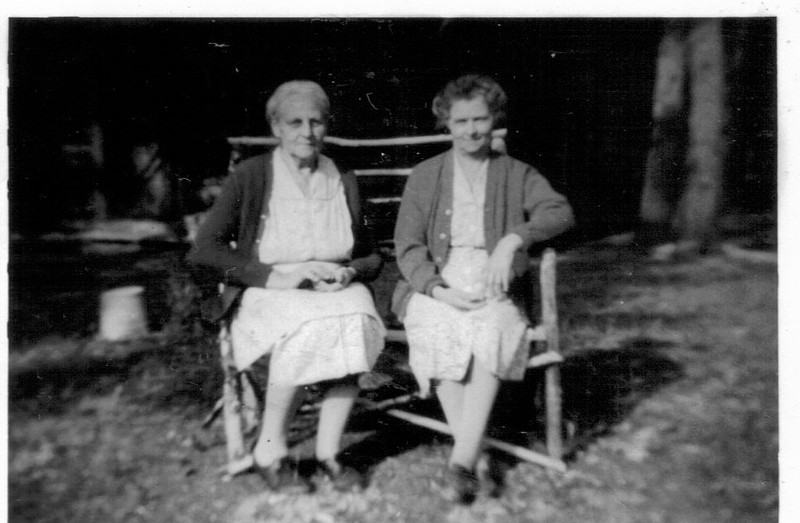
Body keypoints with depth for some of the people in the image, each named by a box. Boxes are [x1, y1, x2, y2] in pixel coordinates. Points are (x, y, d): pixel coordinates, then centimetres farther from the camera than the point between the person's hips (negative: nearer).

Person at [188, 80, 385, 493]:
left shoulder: (344, 181, 11)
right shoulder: (251, 175, 0)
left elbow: (372, 257, 16)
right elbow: (203, 249, -7)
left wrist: (349, 272, -8)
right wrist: (277, 276, -16)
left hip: (336, 293, 3)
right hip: (266, 296, -3)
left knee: (353, 323, -31)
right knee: (307, 326, -35)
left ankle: (328, 452, -13)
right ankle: (269, 453, -13)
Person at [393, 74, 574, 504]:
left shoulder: (517, 174, 14)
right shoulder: (424, 176, 14)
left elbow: (561, 212, -5)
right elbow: (408, 247, 5)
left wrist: (513, 239, -24)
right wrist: (437, 290, -13)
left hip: (494, 288, 0)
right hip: (436, 288, 0)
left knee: (493, 330, -32)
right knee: (441, 333, -32)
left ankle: (461, 460, -29)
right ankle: (471, 455, -24)